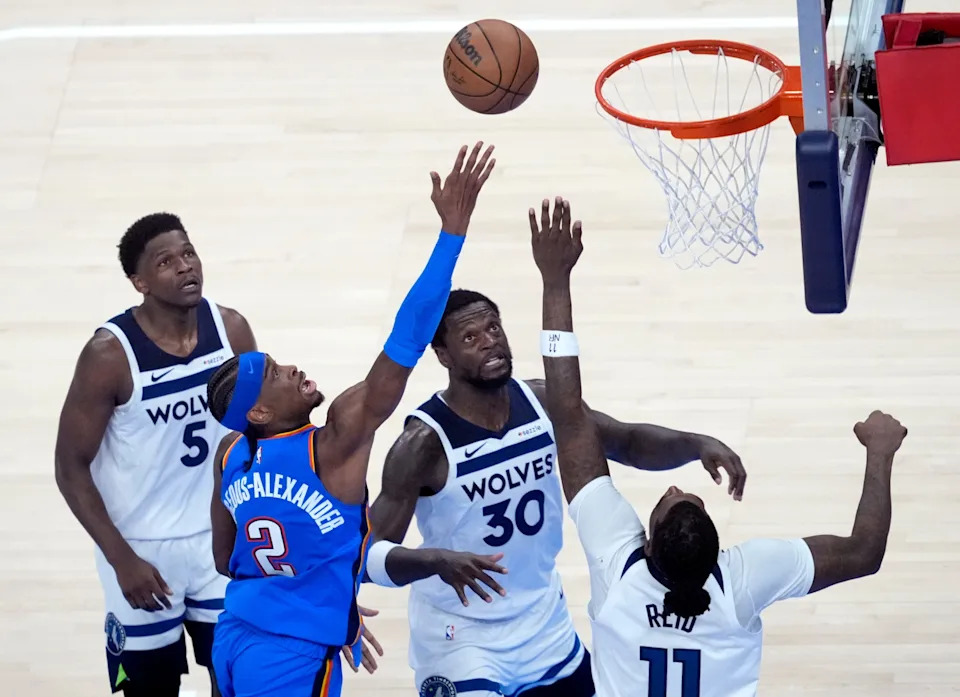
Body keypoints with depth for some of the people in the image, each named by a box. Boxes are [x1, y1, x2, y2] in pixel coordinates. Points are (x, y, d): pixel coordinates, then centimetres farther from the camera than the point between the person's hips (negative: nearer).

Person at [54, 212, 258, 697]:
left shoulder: (230, 330, -8)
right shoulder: (110, 354, -21)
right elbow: (71, 468, -15)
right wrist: (122, 559, -18)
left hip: (218, 538, 4)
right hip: (141, 548, -4)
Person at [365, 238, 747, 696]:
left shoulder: (541, 403, -7)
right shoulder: (424, 442, -23)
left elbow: (628, 442, 5)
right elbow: (367, 554, -26)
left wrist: (697, 444, -15)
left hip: (546, 632, 6)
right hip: (460, 644, -6)